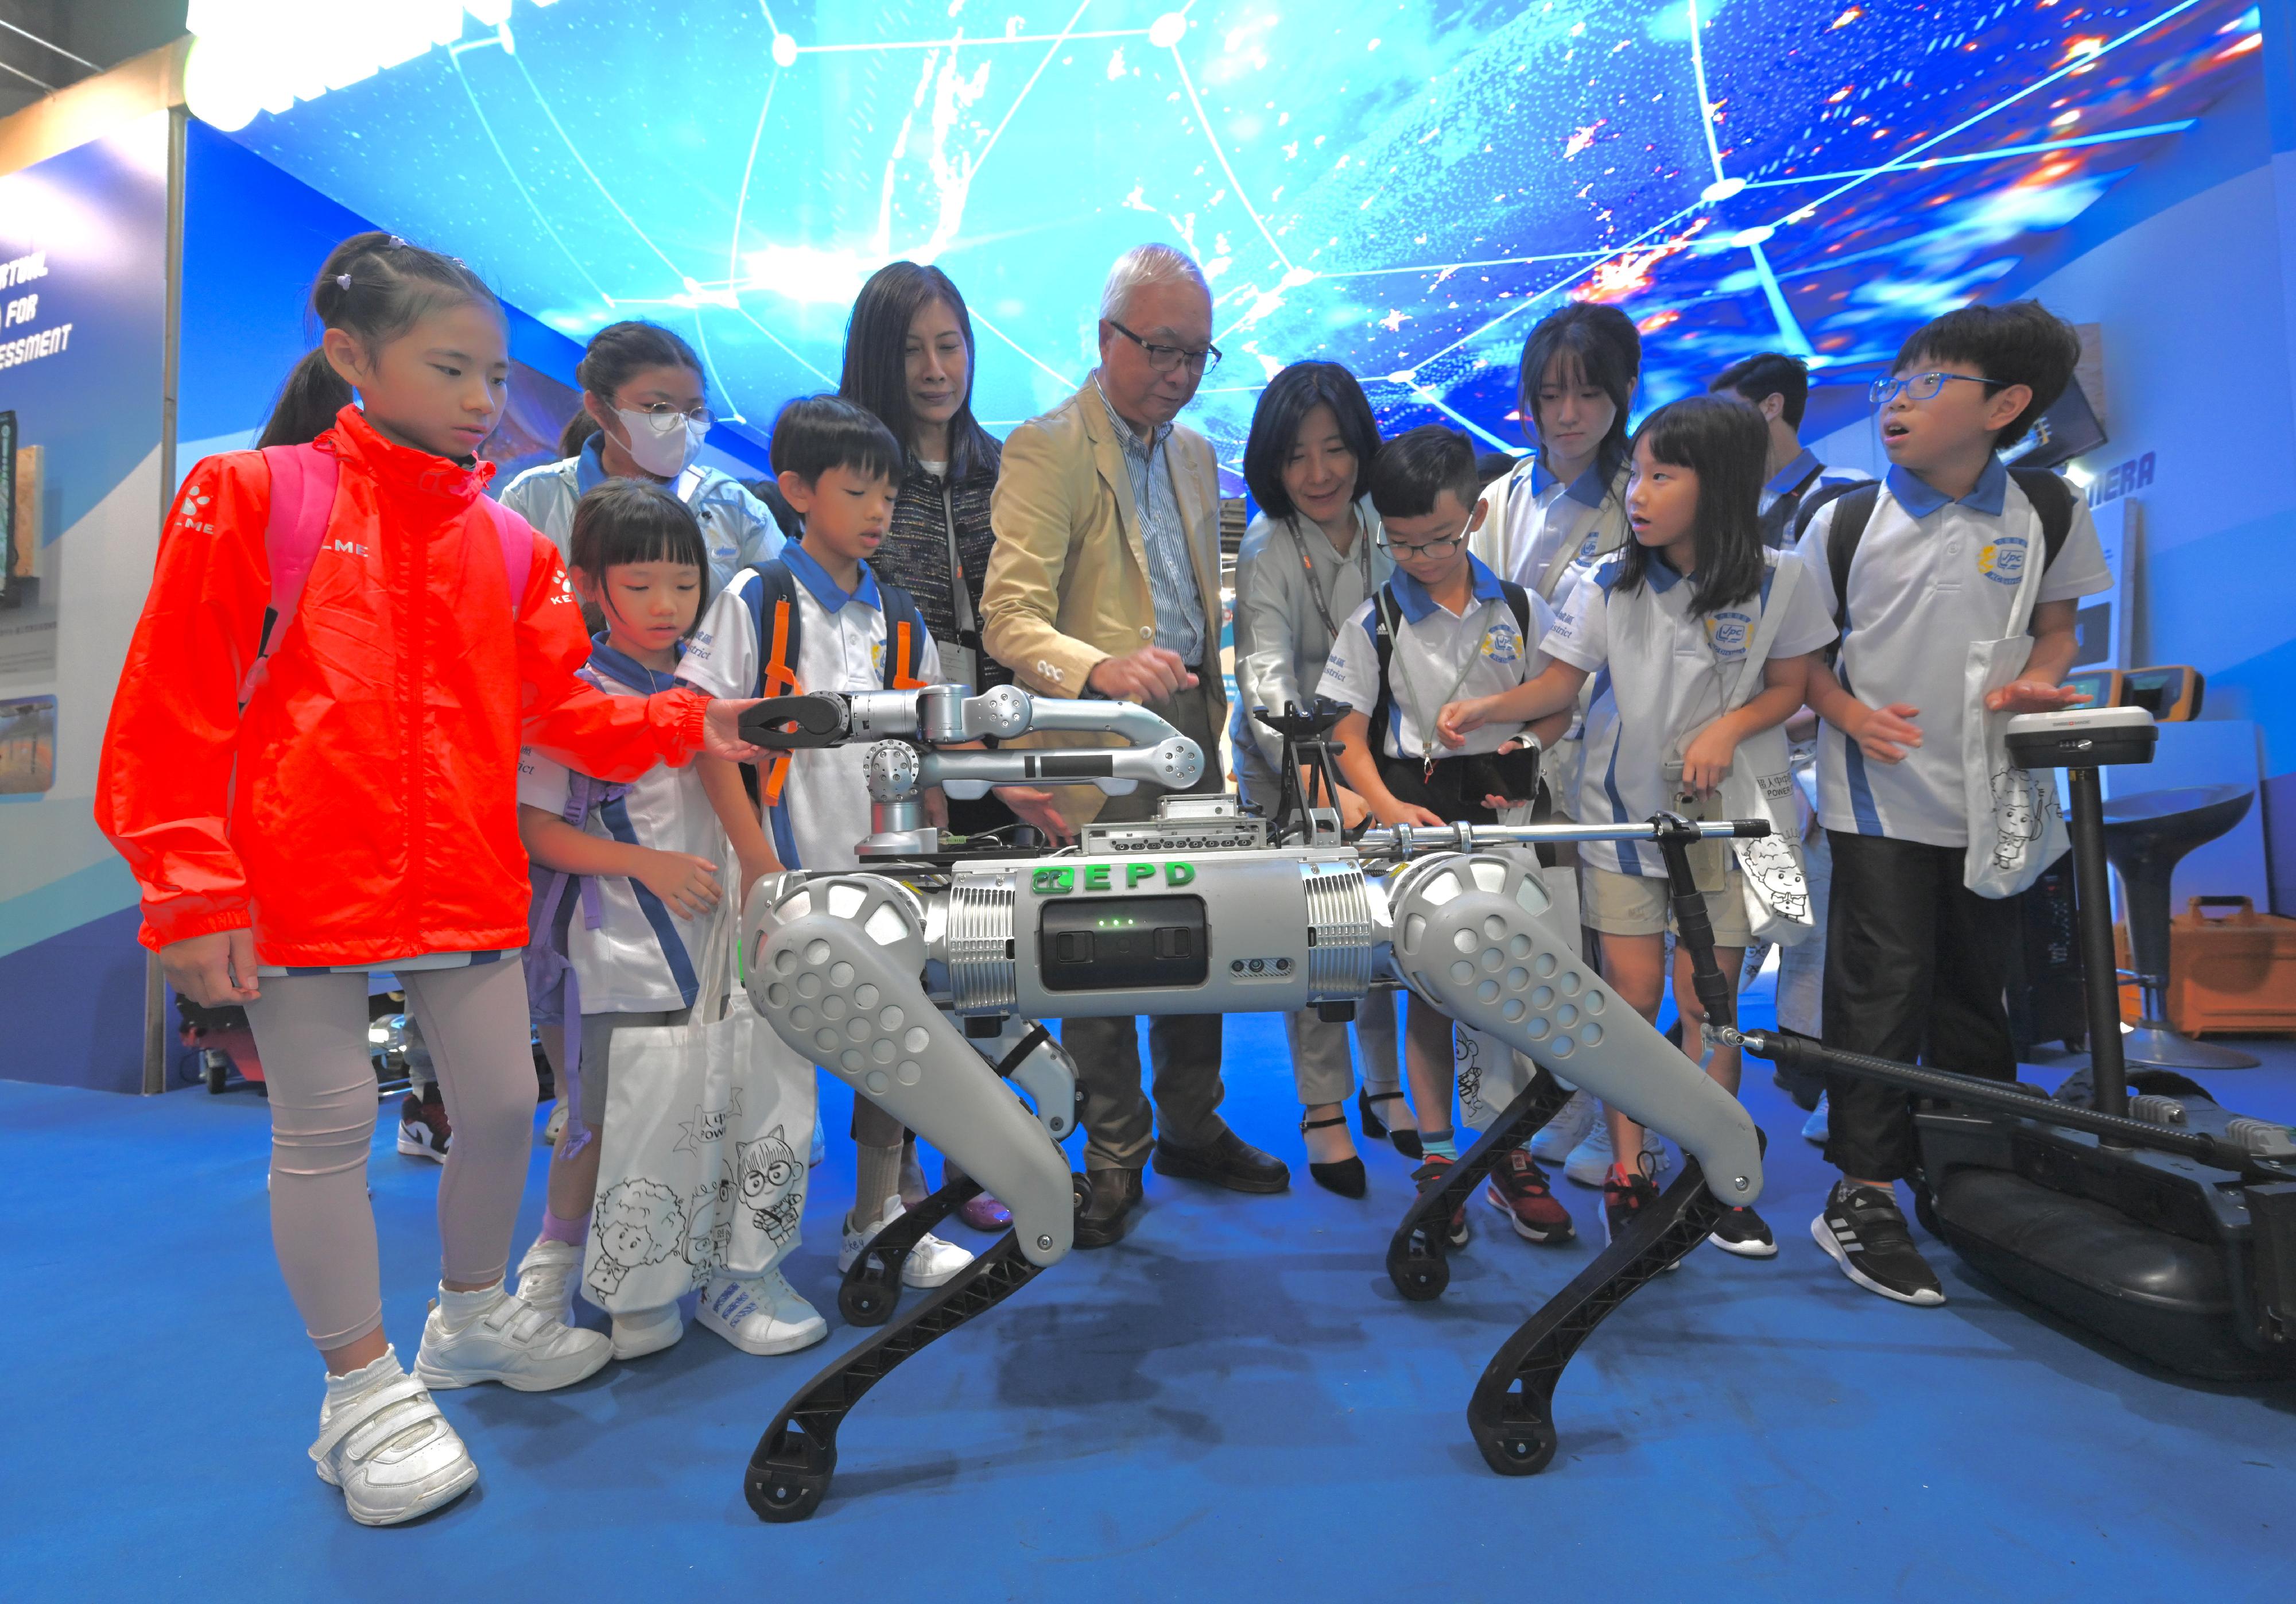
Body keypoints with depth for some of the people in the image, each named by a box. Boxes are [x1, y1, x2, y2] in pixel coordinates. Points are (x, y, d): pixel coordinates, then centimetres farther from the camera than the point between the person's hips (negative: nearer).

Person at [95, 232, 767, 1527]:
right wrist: (191, 891, -8)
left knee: (505, 1104, 10)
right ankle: (366, 1392, 23)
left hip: (467, 887, 4)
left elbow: (562, 710, 6)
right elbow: (171, 710, -3)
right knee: (327, 1130, 5)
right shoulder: (253, 498, -1)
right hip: (300, 890, -4)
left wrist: (685, 723, -11)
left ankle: (474, 1317, 36)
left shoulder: (511, 545, 10)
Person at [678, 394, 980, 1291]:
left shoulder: (899, 618, 10)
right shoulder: (756, 600, -5)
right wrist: (758, 861, -16)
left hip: (887, 869, 5)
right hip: (791, 871, -5)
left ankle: (878, 1220, 29)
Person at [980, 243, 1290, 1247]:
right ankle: (1114, 1159, 17)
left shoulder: (1196, 454, 17)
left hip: (1190, 726, 7)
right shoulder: (1046, 449, -8)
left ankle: (1192, 1129, 30)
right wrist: (1104, 669, -36)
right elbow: (1008, 618, -19)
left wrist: (1214, 711, 18)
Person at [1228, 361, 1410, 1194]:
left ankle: (1385, 1087, 29)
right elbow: (1269, 683, -34)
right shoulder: (1267, 554, -20)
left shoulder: (1384, 528, -3)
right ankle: (1323, 1111, 17)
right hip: (1288, 762, -4)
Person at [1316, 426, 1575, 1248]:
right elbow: (1350, 735, -4)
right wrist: (1388, 807, -19)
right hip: (1417, 815, -1)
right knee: (1430, 987, 6)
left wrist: (1518, 752, -7)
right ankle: (1436, 1161, 19)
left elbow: (1558, 705, 12)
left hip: (1506, 811, 2)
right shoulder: (1375, 622, 0)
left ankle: (1510, 1159, 21)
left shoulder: (1519, 609, 6)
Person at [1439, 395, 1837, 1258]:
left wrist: (1728, 727, -15)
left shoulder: (1776, 581, -5)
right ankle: (1627, 1172, 18)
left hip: (1719, 813, 0)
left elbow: (1789, 687, 4)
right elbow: (1560, 683, -2)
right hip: (1622, 809, 0)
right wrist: (1484, 708, -20)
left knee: (1705, 1000, 4)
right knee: (1632, 993, 2)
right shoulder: (1608, 586, -4)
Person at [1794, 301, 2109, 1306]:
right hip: (1878, 798, -3)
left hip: (1990, 797, 3)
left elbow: (2057, 624, 12)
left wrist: (2039, 680, -10)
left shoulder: (2048, 514, 1)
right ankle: (1861, 1196, 8)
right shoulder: (1844, 522, -5)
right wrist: (1851, 713, -17)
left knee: (1974, 991, 14)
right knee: (1882, 993, -3)